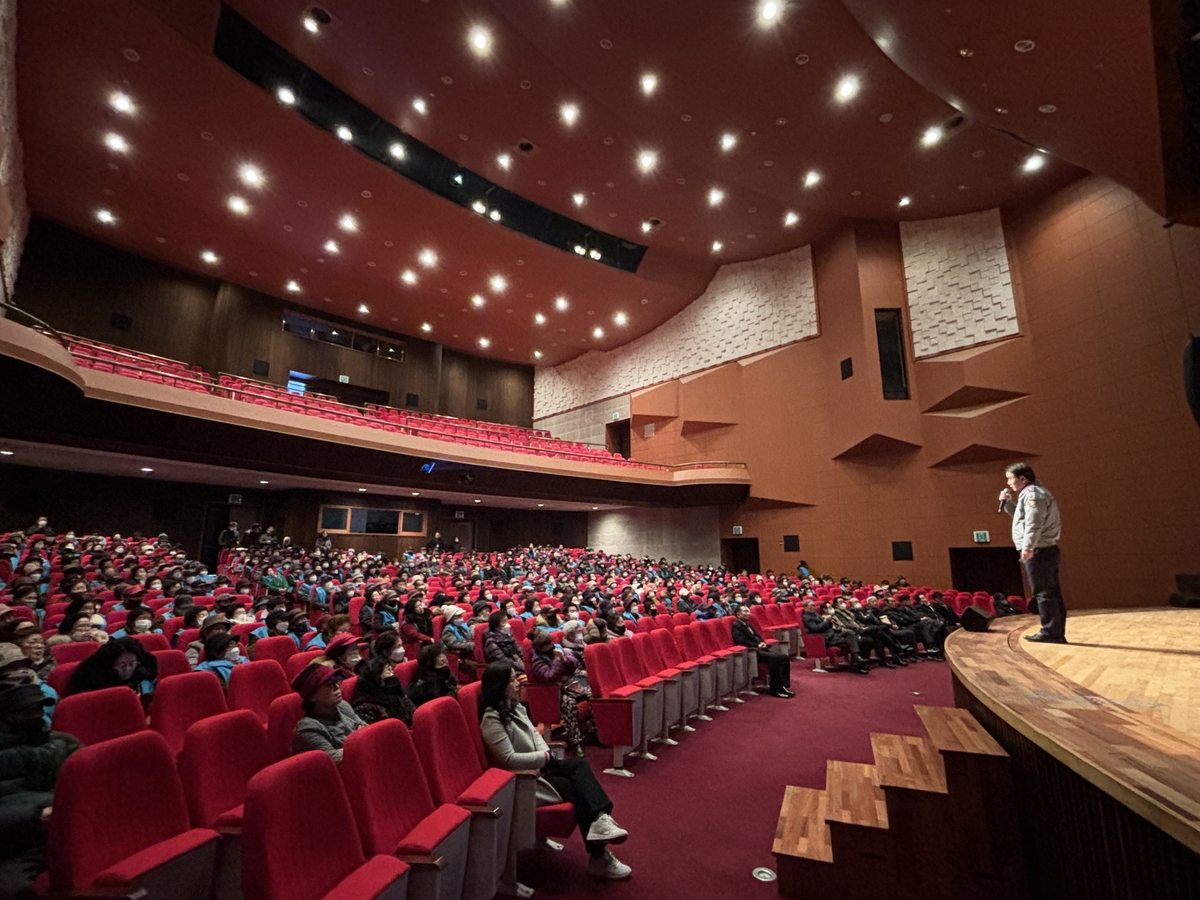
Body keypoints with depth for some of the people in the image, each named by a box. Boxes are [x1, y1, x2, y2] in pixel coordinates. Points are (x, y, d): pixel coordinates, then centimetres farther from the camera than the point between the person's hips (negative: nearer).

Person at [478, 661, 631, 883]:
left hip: (537, 766, 9)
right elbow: (509, 760, -25)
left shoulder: (515, 706, 8)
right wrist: (544, 757, -14)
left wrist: (545, 755, -7)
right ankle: (598, 857, -5)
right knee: (573, 788, -15)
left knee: (580, 765, -10)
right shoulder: (492, 718, -22)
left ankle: (600, 820, -25)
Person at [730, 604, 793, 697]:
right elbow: (742, 641, -17)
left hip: (761, 648, 9)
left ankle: (784, 685, -9)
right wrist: (757, 645, -16)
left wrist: (762, 643, 4)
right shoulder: (736, 626, -6)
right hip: (752, 651, -9)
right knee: (775, 658, -30)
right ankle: (775, 689, -21)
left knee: (784, 656, -10)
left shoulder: (748, 624, 24)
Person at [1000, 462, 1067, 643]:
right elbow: (1022, 517, 31)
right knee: (1052, 593, 11)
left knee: (1044, 593, -7)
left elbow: (1034, 524, -24)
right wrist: (1008, 503, 18)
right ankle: (1057, 633, 17)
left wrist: (1028, 547, -28)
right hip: (1046, 550, 11)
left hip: (1038, 551, -11)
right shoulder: (1030, 494, 20)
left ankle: (1050, 632, -3)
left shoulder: (1033, 493, -13)